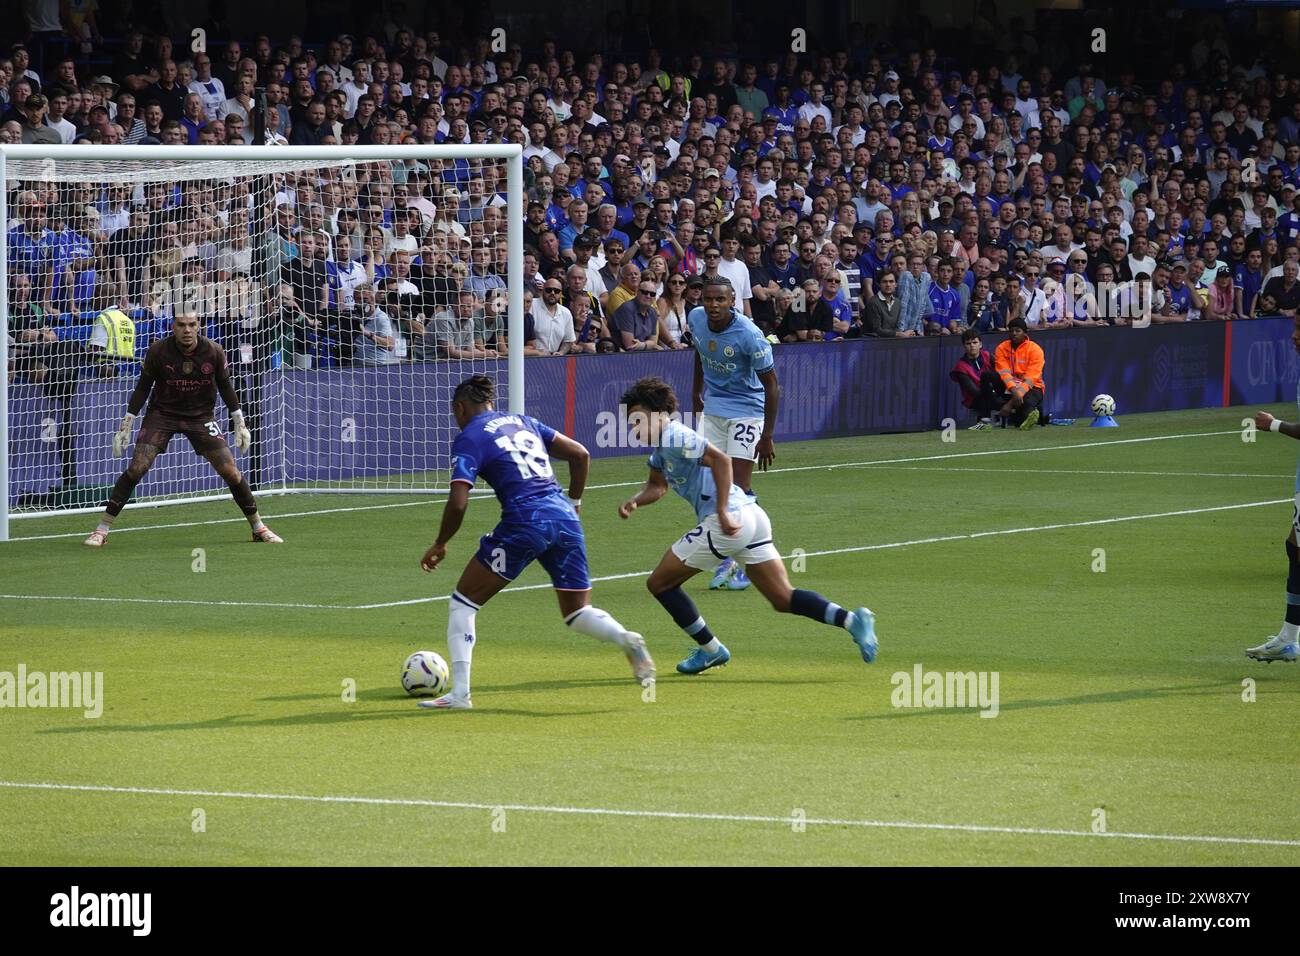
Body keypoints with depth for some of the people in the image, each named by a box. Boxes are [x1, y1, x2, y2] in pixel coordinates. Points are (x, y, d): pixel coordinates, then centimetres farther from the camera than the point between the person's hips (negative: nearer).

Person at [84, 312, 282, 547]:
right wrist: (126, 424, -5)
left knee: (231, 472, -6)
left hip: (201, 415, 1)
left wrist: (239, 423, 6)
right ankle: (102, 530, -9)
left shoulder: (213, 352, -12)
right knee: (136, 468, -16)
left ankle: (259, 528, 13)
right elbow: (143, 387, -4)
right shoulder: (158, 351, -15)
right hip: (162, 413, -1)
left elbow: (225, 386, 4)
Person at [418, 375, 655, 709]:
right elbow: (580, 454, 20)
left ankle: (459, 692, 2)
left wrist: (440, 545, 6)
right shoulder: (523, 422, 21)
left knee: (463, 602, 9)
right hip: (565, 519, 6)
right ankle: (626, 639, -15)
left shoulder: (468, 439, 2)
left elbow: (458, 503, -8)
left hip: (524, 522, -6)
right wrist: (573, 503, 28)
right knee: (578, 613, 16)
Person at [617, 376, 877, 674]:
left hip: (728, 523, -10)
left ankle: (710, 650, 9)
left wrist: (722, 513, -26)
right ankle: (851, 619, -12)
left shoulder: (675, 438, -9)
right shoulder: (660, 448, 22)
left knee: (660, 583, 5)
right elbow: (657, 486, 32)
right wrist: (634, 502, 10)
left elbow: (720, 459, -22)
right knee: (784, 599, 5)